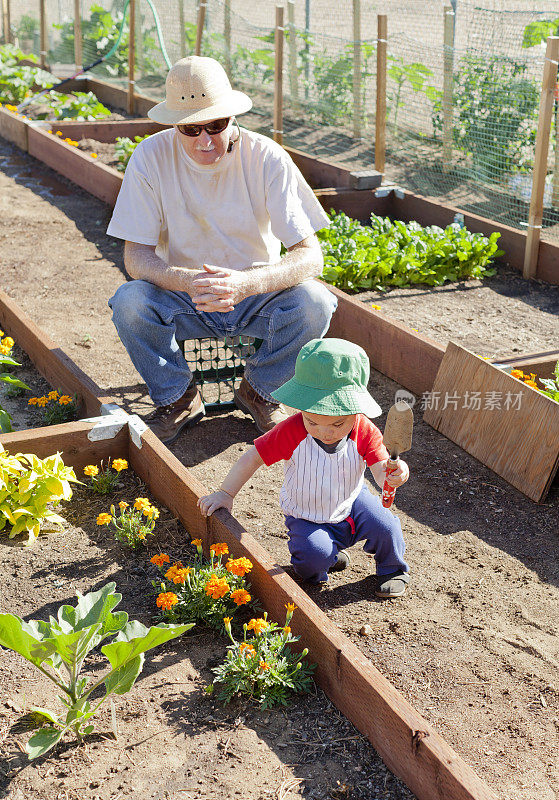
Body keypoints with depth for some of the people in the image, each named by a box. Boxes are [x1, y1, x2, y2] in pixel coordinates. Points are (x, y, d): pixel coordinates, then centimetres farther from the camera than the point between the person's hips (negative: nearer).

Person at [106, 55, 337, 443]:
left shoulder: (267, 158, -17)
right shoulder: (151, 157, -15)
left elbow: (310, 256, -20)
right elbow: (137, 257, -15)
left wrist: (246, 283, -40)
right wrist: (187, 280, -38)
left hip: (257, 294, 0)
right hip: (182, 296, 0)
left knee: (314, 302, -29)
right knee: (130, 303, -29)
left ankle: (259, 389, 1)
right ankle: (178, 397, -1)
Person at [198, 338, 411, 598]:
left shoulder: (365, 432, -21)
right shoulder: (292, 431, -26)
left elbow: (381, 471, -27)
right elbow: (252, 458, -18)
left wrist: (396, 473, -52)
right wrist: (225, 494, -16)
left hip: (351, 502, 2)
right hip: (306, 516, -2)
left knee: (386, 527, -21)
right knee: (316, 555, -27)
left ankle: (392, 569, 14)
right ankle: (333, 554, 12)